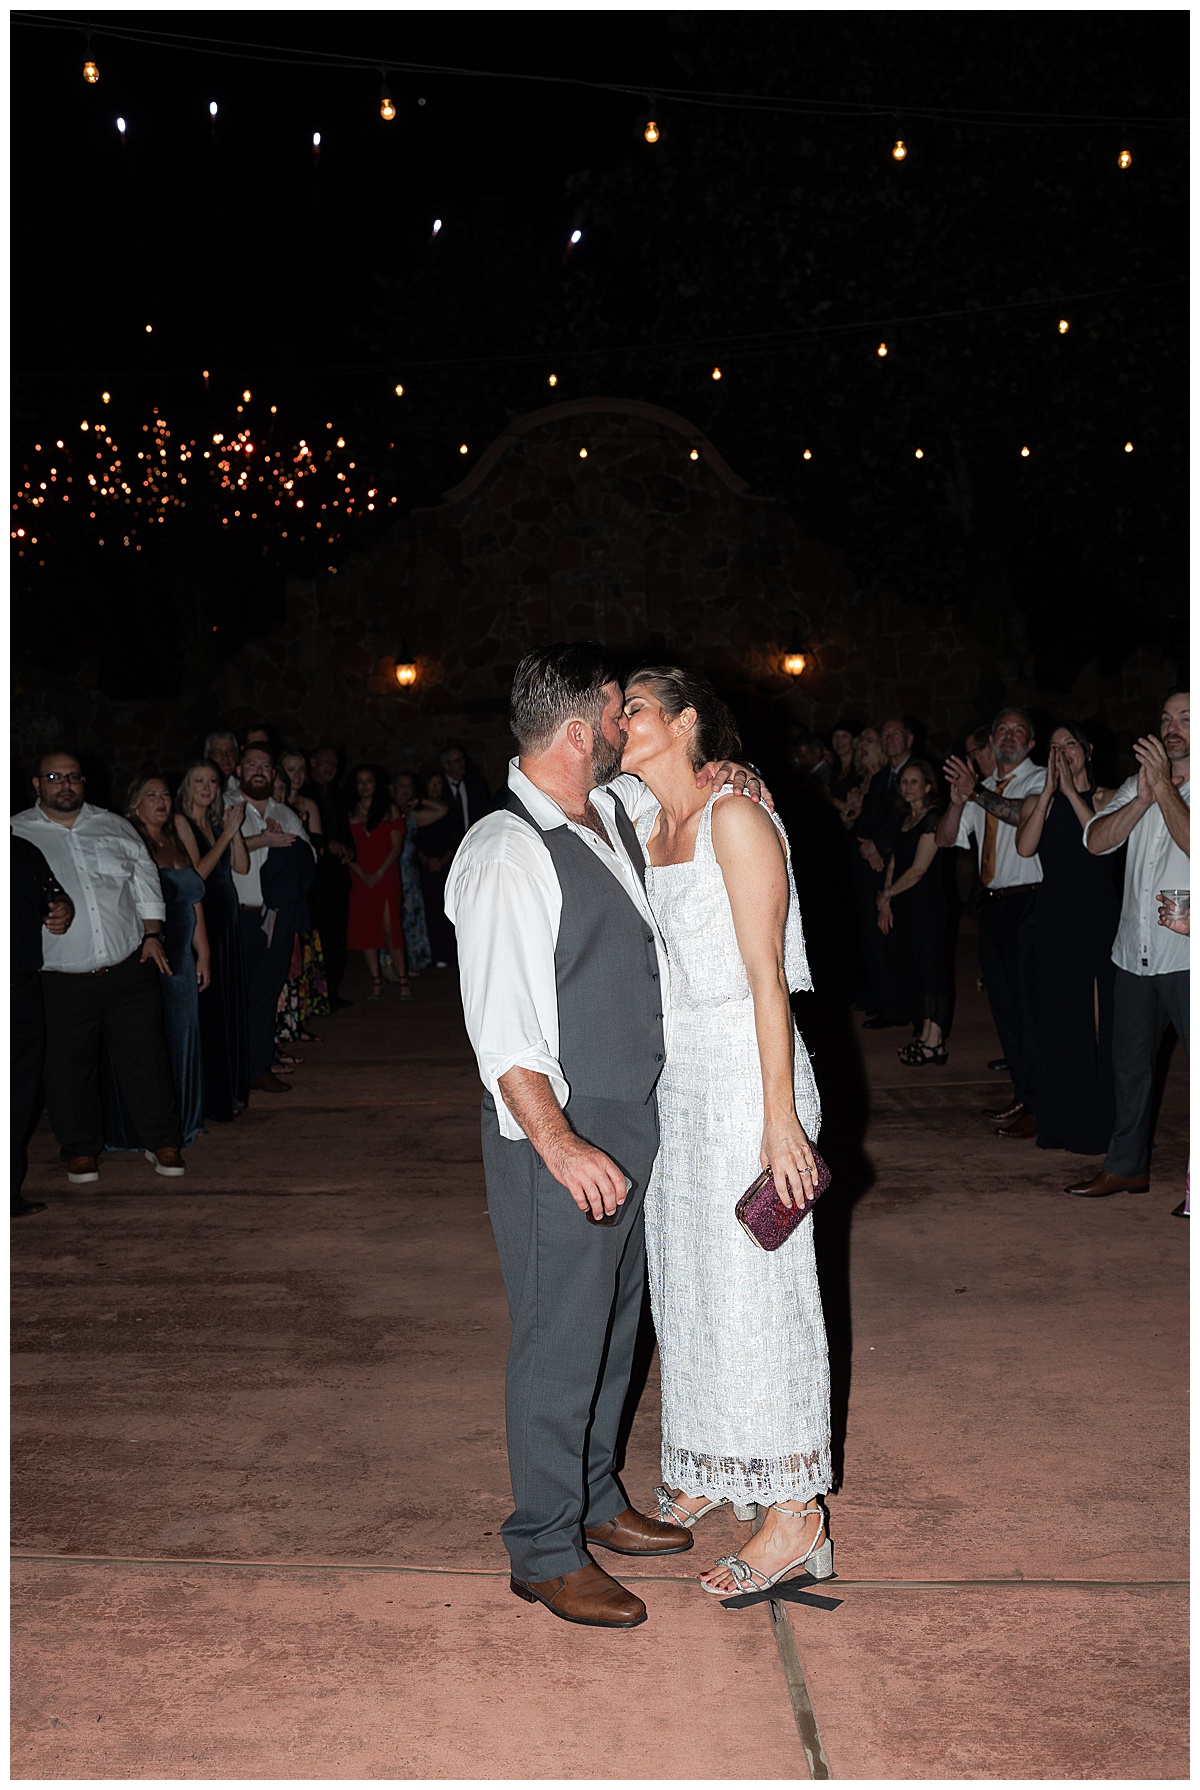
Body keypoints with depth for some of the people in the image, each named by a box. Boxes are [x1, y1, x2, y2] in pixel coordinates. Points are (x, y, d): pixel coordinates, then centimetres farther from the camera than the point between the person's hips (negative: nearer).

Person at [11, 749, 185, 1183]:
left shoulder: (114, 827, 11)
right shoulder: (16, 834, 3)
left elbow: (146, 882, 15)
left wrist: (152, 936, 7)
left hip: (131, 972, 2)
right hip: (62, 981, -2)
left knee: (146, 1058, 6)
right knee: (70, 1068, 8)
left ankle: (162, 1142, 20)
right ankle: (80, 1149, 26)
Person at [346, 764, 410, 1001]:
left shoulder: (389, 811, 6)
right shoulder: (349, 813, 10)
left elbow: (396, 846, 0)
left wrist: (379, 873, -9)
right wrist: (361, 873, -7)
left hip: (386, 876, -2)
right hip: (359, 878, 2)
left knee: (390, 926, -11)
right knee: (365, 929, 0)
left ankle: (403, 980, -8)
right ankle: (375, 981, 5)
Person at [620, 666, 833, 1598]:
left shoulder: (736, 820, -12)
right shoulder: (645, 830, 11)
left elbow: (767, 976, -16)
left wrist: (779, 1114, -19)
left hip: (747, 1069, -8)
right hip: (675, 1075, 8)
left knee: (754, 1285, -2)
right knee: (687, 1275, 15)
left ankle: (796, 1513, 10)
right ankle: (711, 1471, 33)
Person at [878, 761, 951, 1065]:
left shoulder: (933, 818, -10)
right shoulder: (906, 820, 16)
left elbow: (918, 869, -14)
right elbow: (894, 863, 14)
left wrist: (887, 894, -3)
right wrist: (886, 903, 4)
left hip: (926, 903, -9)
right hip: (902, 906, 9)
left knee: (927, 967, -6)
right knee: (905, 970, 8)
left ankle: (933, 1041, -3)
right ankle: (924, 1035, 15)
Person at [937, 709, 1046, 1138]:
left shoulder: (1041, 779, -4)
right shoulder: (983, 788, 18)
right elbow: (945, 840, 9)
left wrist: (976, 793, -31)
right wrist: (957, 801, -9)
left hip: (1029, 903, -8)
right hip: (993, 904, 8)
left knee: (1028, 1003, -7)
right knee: (1003, 1003, 13)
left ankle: (1037, 1107, -1)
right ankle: (1022, 1094, 25)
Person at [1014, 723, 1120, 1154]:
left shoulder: (1107, 798, 5)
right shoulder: (1036, 802, 9)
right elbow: (1025, 846, -10)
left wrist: (1071, 791, -13)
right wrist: (1049, 788, -11)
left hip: (1101, 916, -2)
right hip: (1055, 920, 2)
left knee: (1101, 1017, 0)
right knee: (1060, 1018, 5)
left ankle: (1101, 1122, 10)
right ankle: (1065, 1122, 14)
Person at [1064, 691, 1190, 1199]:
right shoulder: (1138, 784, 12)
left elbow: (1194, 845, -21)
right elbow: (1096, 841, 0)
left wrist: (1164, 786, -18)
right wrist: (1143, 797, -12)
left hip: (1188, 954, -6)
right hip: (1135, 951, 6)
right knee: (1130, 1062, 15)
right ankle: (1126, 1166, 28)